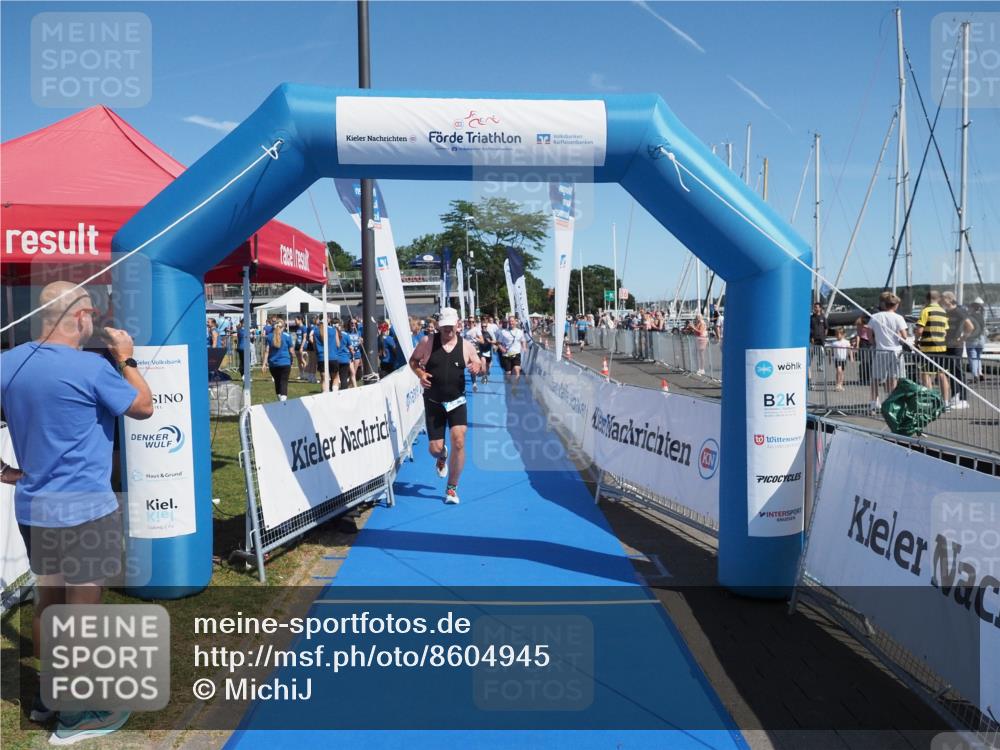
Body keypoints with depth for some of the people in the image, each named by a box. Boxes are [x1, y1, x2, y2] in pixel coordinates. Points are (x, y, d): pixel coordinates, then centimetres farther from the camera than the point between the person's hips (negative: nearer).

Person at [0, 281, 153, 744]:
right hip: (83, 507, -8)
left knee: (48, 601, 20)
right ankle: (76, 714, 15)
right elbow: (144, 408, -6)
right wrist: (125, 359, 4)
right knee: (83, 608, 3)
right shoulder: (92, 367, -19)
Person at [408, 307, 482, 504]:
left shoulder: (466, 346, 0)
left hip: (457, 401, 0)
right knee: (434, 448, 1)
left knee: (459, 441, -17)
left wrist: (477, 368, -12)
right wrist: (420, 374, -12)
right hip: (433, 402, 0)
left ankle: (452, 488, 2)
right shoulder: (427, 342, -3)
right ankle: (442, 457, 45)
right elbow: (413, 360, 9)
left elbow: (478, 364, 13)